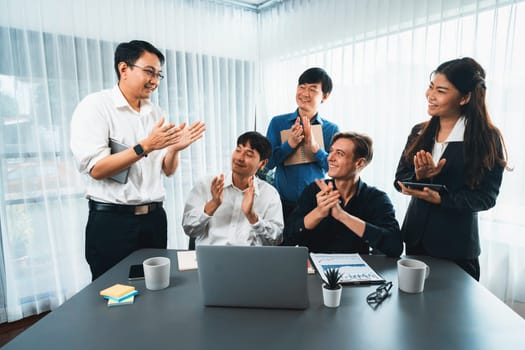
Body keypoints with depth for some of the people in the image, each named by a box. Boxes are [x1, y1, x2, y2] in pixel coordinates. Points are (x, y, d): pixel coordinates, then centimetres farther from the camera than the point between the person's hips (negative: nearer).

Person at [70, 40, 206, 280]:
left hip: (154, 217, 6)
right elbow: (96, 169, -17)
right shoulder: (95, 106, -7)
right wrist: (144, 147, -24)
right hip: (112, 220, -5)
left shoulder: (155, 112, 9)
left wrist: (174, 148, -10)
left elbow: (168, 170, 10)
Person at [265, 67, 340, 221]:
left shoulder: (331, 129, -1)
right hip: (283, 202, 0)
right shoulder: (278, 122, -1)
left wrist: (314, 146, -21)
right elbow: (268, 163, -5)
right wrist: (290, 143, -19)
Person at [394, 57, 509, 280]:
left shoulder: (487, 139, -10)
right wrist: (418, 177, -20)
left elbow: (486, 196, -12)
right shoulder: (419, 133, 3)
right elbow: (399, 180, 1)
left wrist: (440, 199, -23)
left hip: (456, 246, -4)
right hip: (415, 238, 4)